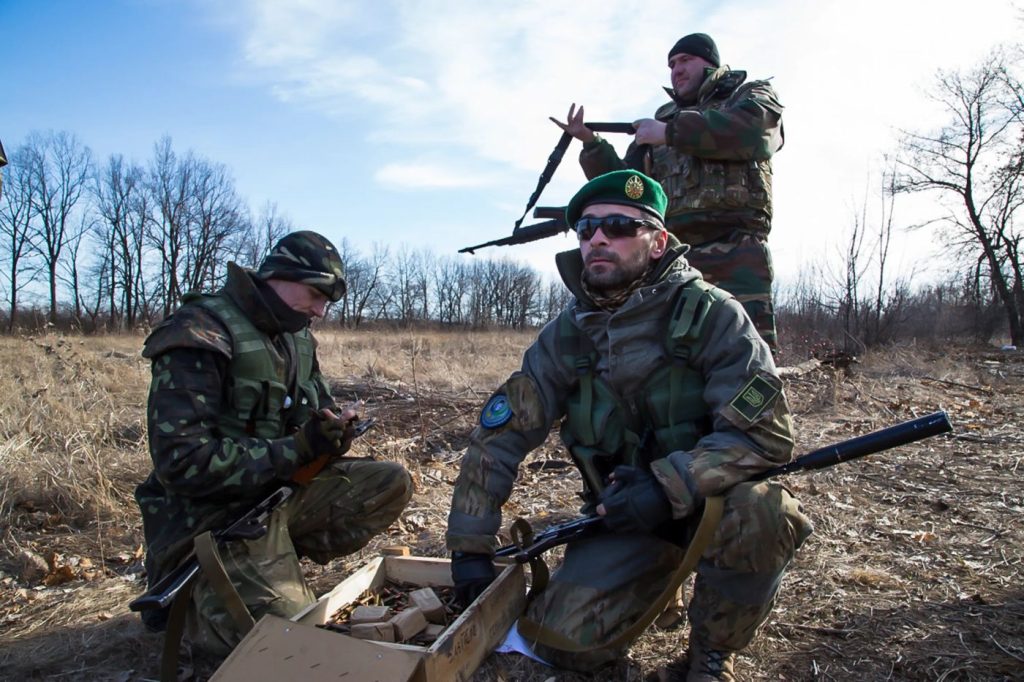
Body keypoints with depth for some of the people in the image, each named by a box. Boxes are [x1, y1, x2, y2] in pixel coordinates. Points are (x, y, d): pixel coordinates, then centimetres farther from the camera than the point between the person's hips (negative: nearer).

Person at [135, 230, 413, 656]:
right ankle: (184, 598, 9)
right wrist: (295, 451, -24)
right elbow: (181, 461, -25)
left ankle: (281, 558, -1)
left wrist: (334, 428, -9)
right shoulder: (200, 337, -18)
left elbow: (318, 413, 17)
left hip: (282, 490, 8)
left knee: (392, 485, -3)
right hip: (214, 513, -7)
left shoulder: (297, 340, 7)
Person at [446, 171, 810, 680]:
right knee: (564, 640, -15)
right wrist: (470, 547, -7)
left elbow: (766, 434, -22)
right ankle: (661, 573, 18)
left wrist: (671, 485, -33)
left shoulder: (711, 315, -17)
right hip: (625, 511, 3)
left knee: (756, 513, -36)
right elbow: (497, 437, -5)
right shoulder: (566, 335, -5)